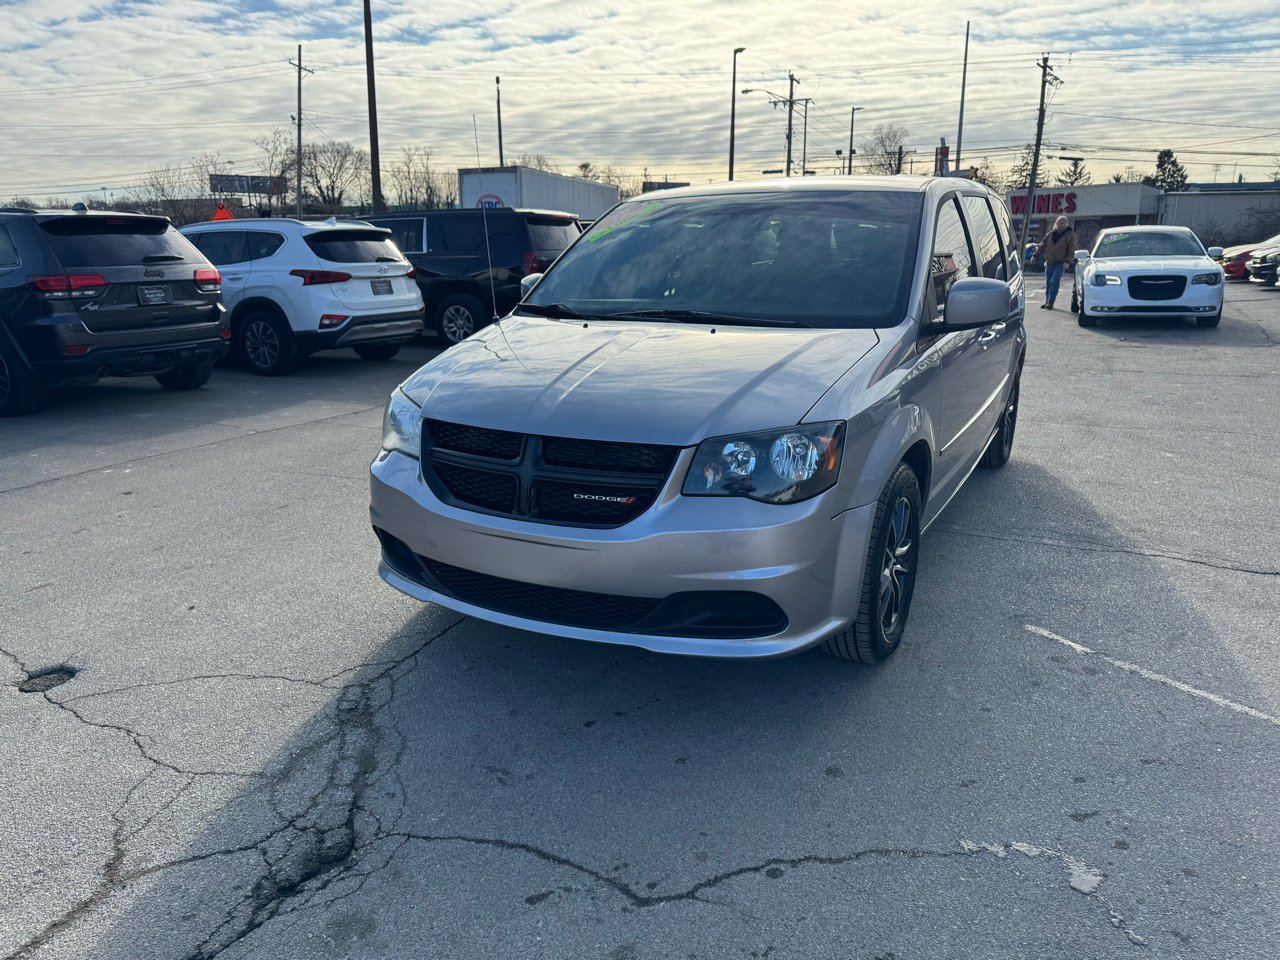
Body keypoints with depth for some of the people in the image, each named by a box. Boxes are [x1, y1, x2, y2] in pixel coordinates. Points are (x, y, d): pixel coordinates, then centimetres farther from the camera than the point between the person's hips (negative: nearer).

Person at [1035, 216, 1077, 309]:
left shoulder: (1070, 235, -1)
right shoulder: (1051, 234, 9)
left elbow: (1071, 251, -4)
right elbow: (1042, 245, 17)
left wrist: (1067, 261, -17)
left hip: (1060, 264, -4)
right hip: (1049, 263, 4)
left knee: (1054, 283, -13)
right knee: (1048, 283, 8)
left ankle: (1050, 303, -10)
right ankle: (1047, 301, 17)